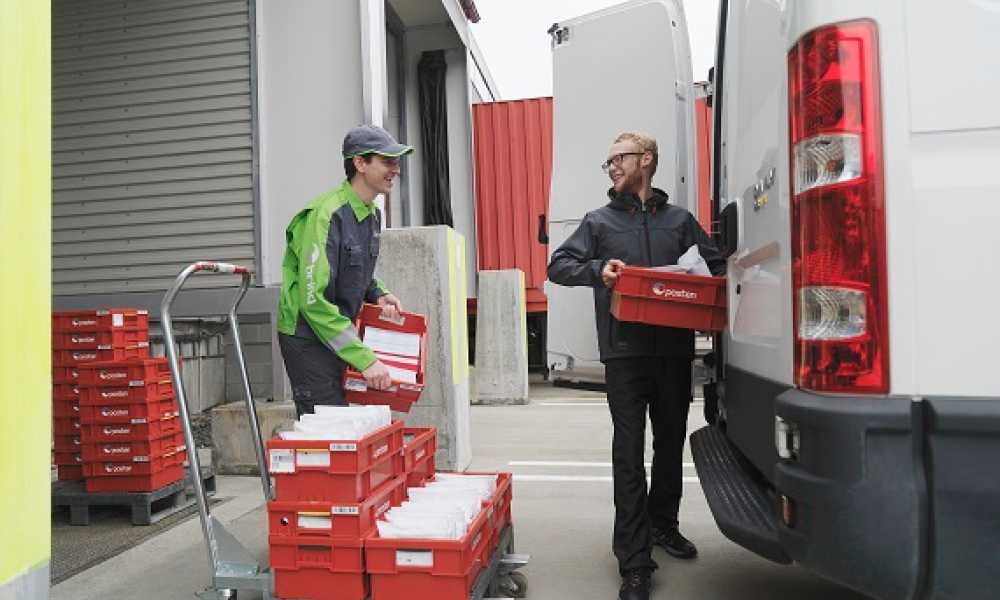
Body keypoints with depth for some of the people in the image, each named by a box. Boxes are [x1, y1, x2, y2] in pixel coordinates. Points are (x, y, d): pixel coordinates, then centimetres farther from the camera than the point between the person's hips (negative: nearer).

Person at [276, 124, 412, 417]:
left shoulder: (372, 214, 6)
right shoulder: (325, 215, -22)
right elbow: (313, 300, -27)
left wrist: (378, 294, 0)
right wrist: (365, 359, -28)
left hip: (336, 334, 9)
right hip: (307, 338, -9)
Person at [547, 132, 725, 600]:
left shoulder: (680, 220, 13)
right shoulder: (599, 221, 10)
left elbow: (718, 267, 17)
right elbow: (557, 265, 2)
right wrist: (598, 269, -17)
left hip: (674, 349, 3)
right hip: (625, 350, -2)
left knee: (671, 443, 16)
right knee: (629, 452, -5)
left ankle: (663, 525, 39)